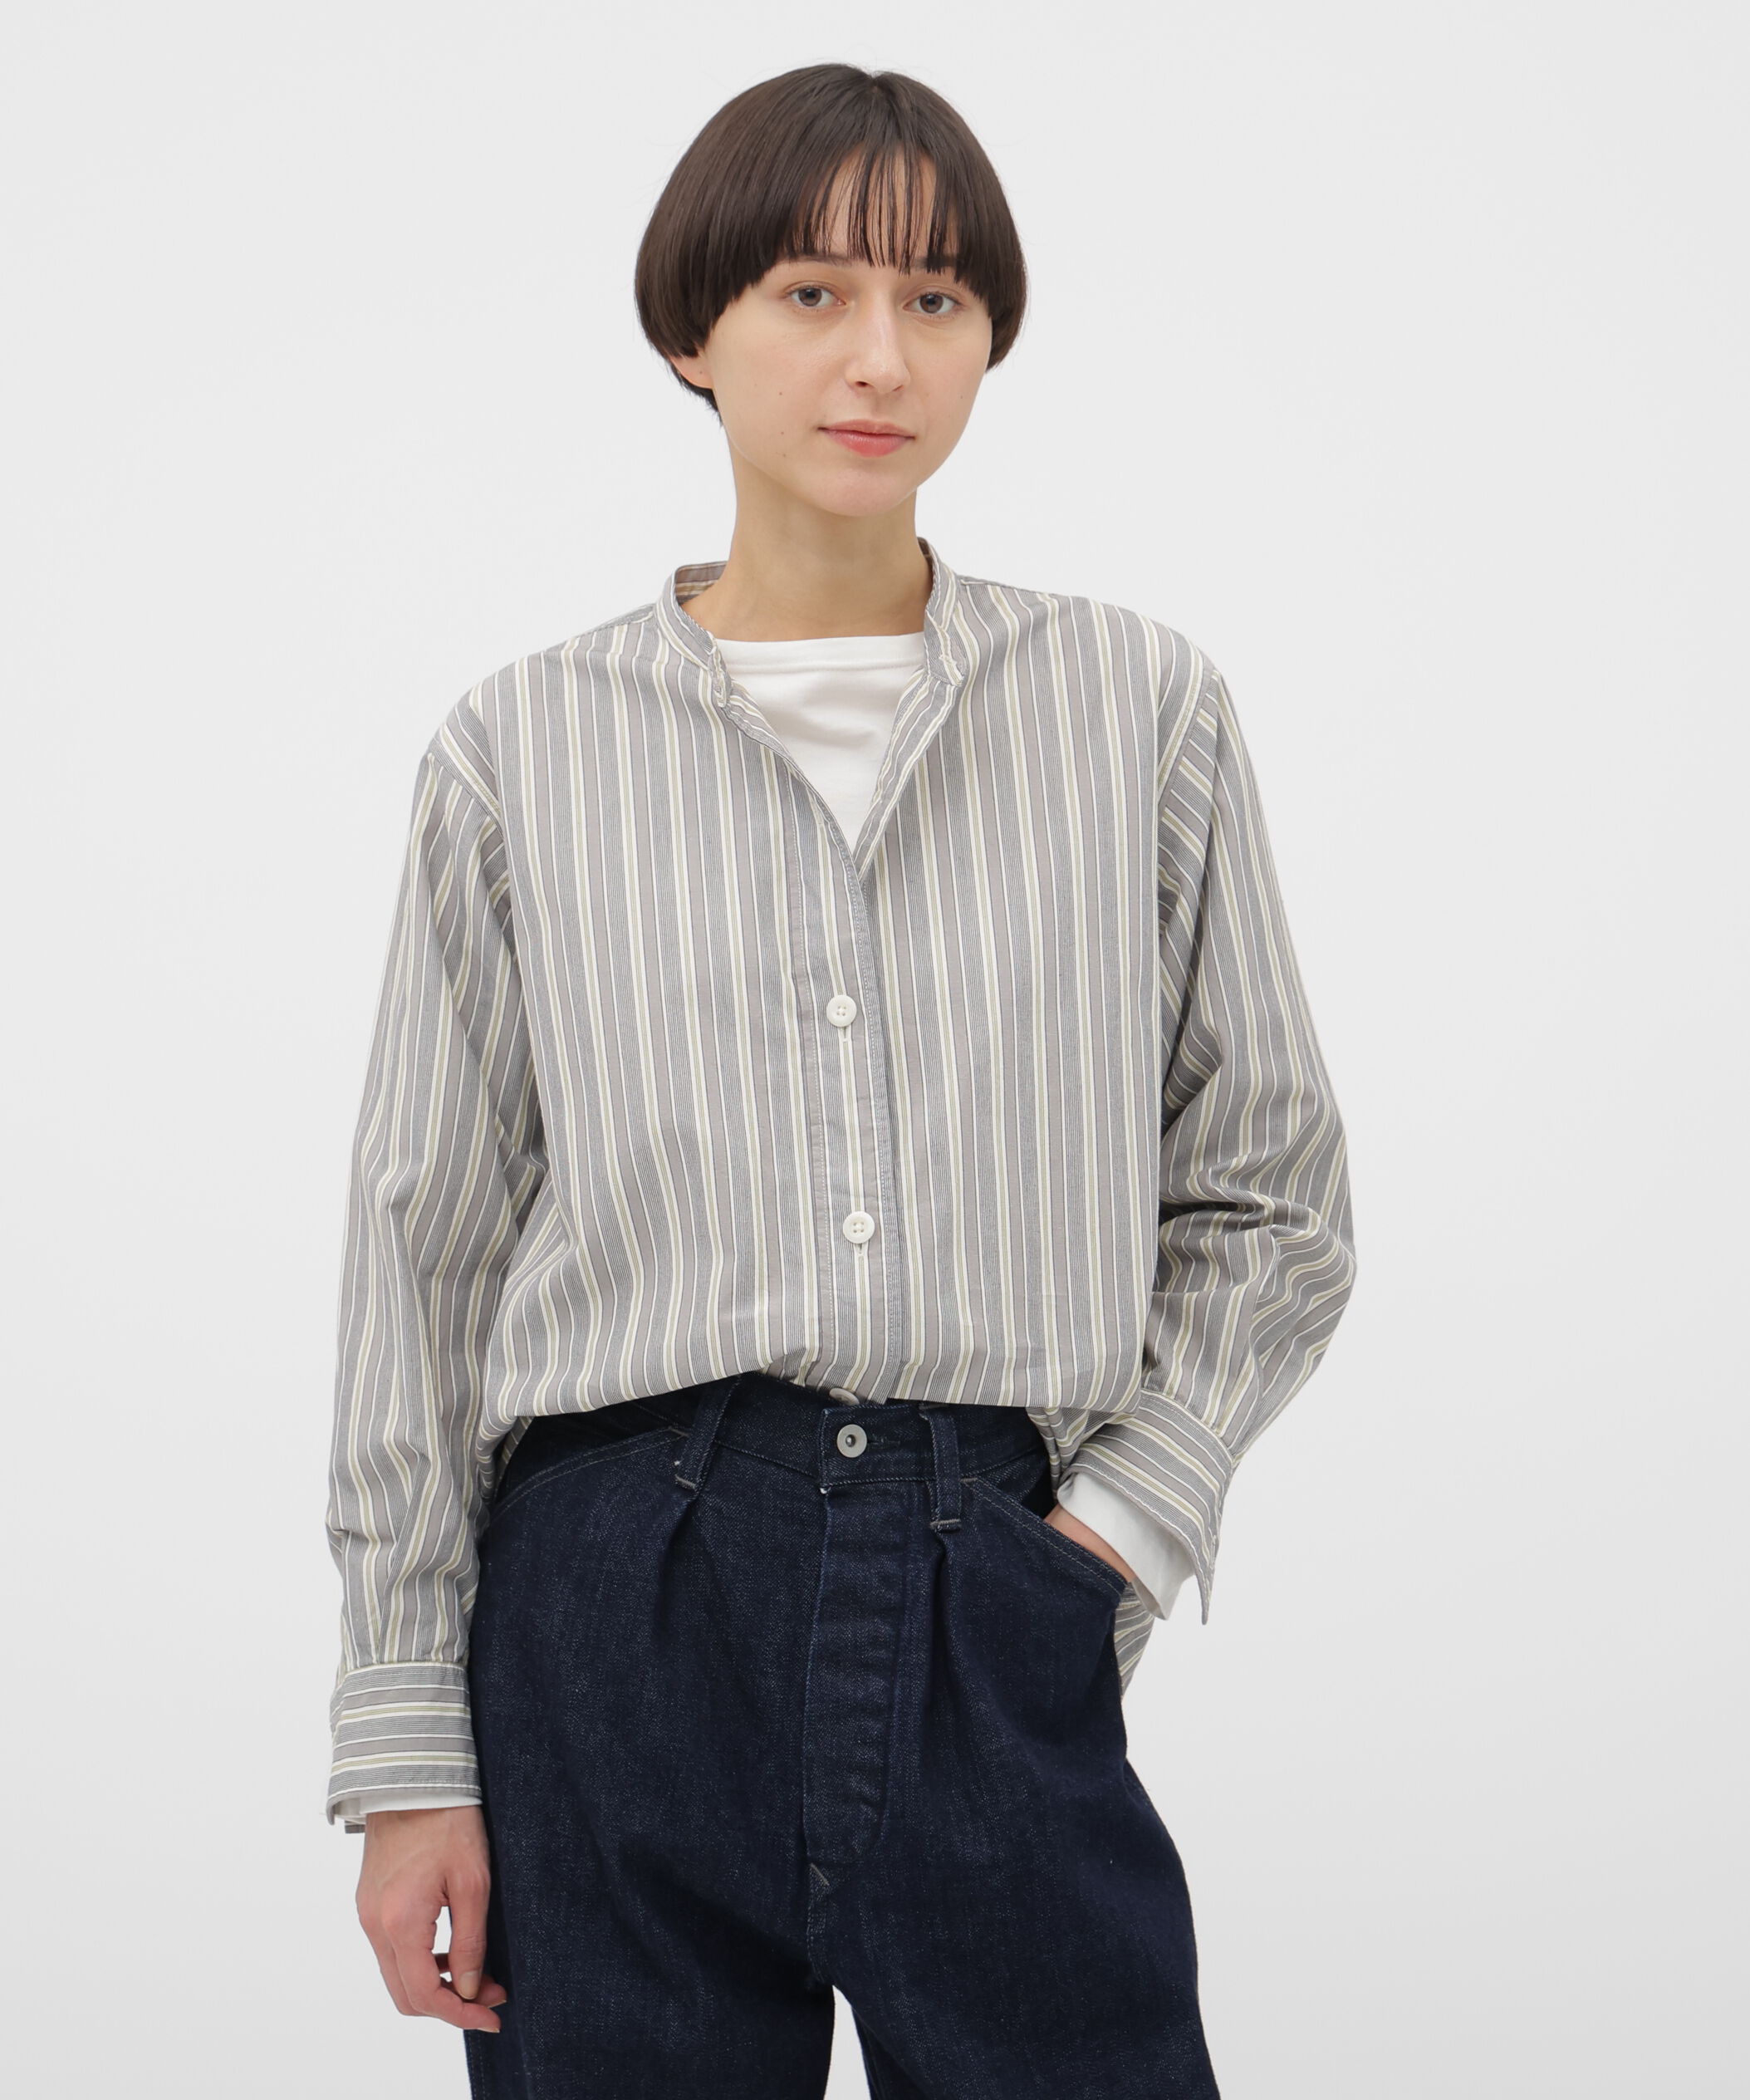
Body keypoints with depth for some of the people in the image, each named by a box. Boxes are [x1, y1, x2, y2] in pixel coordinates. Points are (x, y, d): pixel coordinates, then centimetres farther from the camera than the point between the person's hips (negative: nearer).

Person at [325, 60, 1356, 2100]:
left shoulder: (1141, 705, 5)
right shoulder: (526, 749, 4)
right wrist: (406, 1748, 3)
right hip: (620, 1603, 0)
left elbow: (1270, 1198, 11)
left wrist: (1115, 1530, -2)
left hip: (995, 1621, 0)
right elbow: (424, 1254, 6)